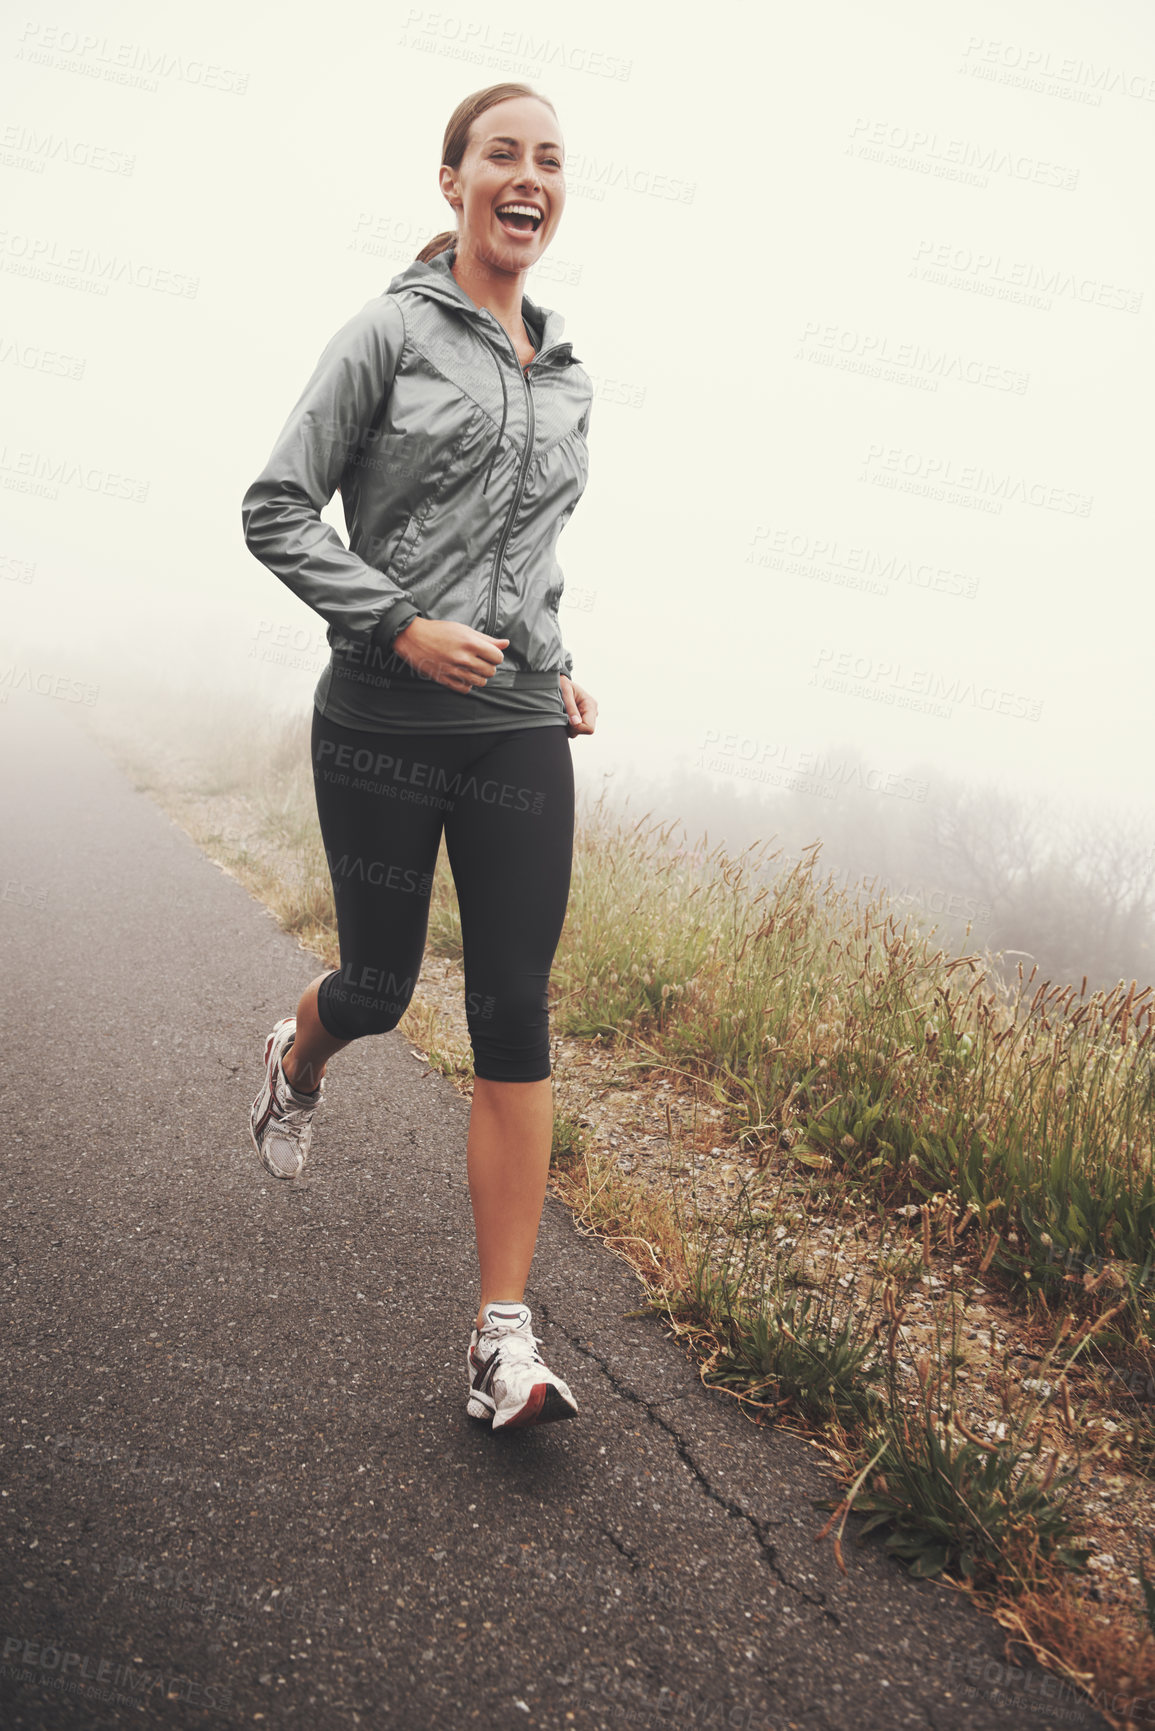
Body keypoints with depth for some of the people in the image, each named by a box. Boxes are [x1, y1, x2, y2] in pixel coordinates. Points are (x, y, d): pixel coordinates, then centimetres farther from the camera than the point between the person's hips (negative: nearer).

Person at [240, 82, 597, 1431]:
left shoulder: (567, 377, 15)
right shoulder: (393, 332, -1)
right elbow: (276, 512, -4)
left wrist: (557, 664, 11)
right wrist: (400, 625, -15)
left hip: (520, 733, 4)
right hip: (384, 725, -3)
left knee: (516, 1023, -4)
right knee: (378, 986, 8)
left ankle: (503, 1341, 1)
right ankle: (295, 1061, 48)